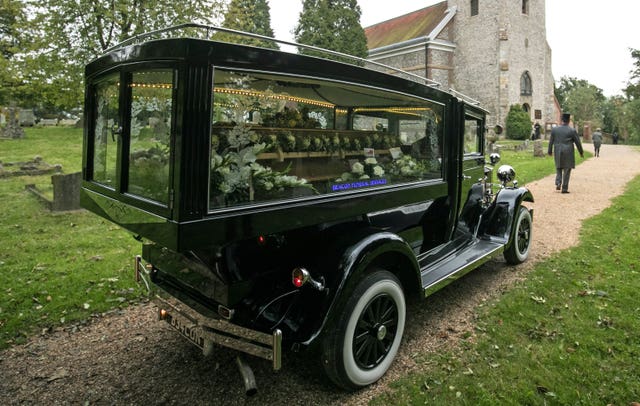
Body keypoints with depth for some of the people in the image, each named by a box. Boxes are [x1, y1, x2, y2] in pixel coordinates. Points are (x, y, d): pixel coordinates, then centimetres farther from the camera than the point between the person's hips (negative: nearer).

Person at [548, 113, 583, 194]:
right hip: (568, 153, -2)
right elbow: (578, 142, 0)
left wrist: (550, 151, 18)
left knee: (558, 168, 18)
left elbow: (551, 142, 6)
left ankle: (558, 183, 1)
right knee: (567, 170, 4)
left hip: (558, 153, 2)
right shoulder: (572, 131, -6)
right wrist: (581, 152, 13)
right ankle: (564, 188, 4)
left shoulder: (554, 129, 0)